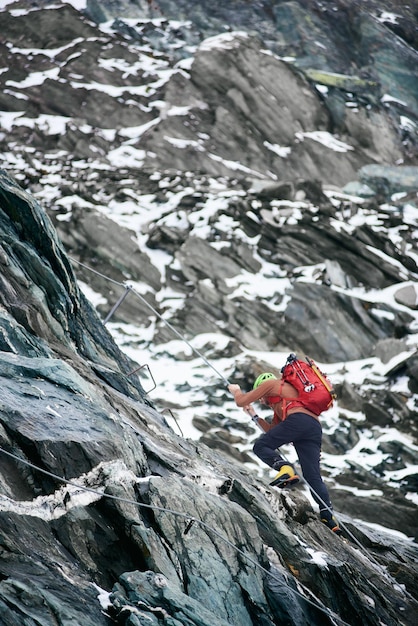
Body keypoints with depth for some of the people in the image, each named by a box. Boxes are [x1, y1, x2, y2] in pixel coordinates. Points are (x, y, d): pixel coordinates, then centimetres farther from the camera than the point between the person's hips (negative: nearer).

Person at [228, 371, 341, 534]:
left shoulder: (270, 384, 20)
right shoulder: (281, 403, 43)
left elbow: (241, 401, 17)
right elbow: (272, 431, 43)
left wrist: (236, 391, 39)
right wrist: (254, 415, 49)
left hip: (298, 419, -8)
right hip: (316, 428, 8)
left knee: (260, 446, 2)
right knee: (313, 476, 1)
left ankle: (285, 468, -25)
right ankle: (327, 513, -15)